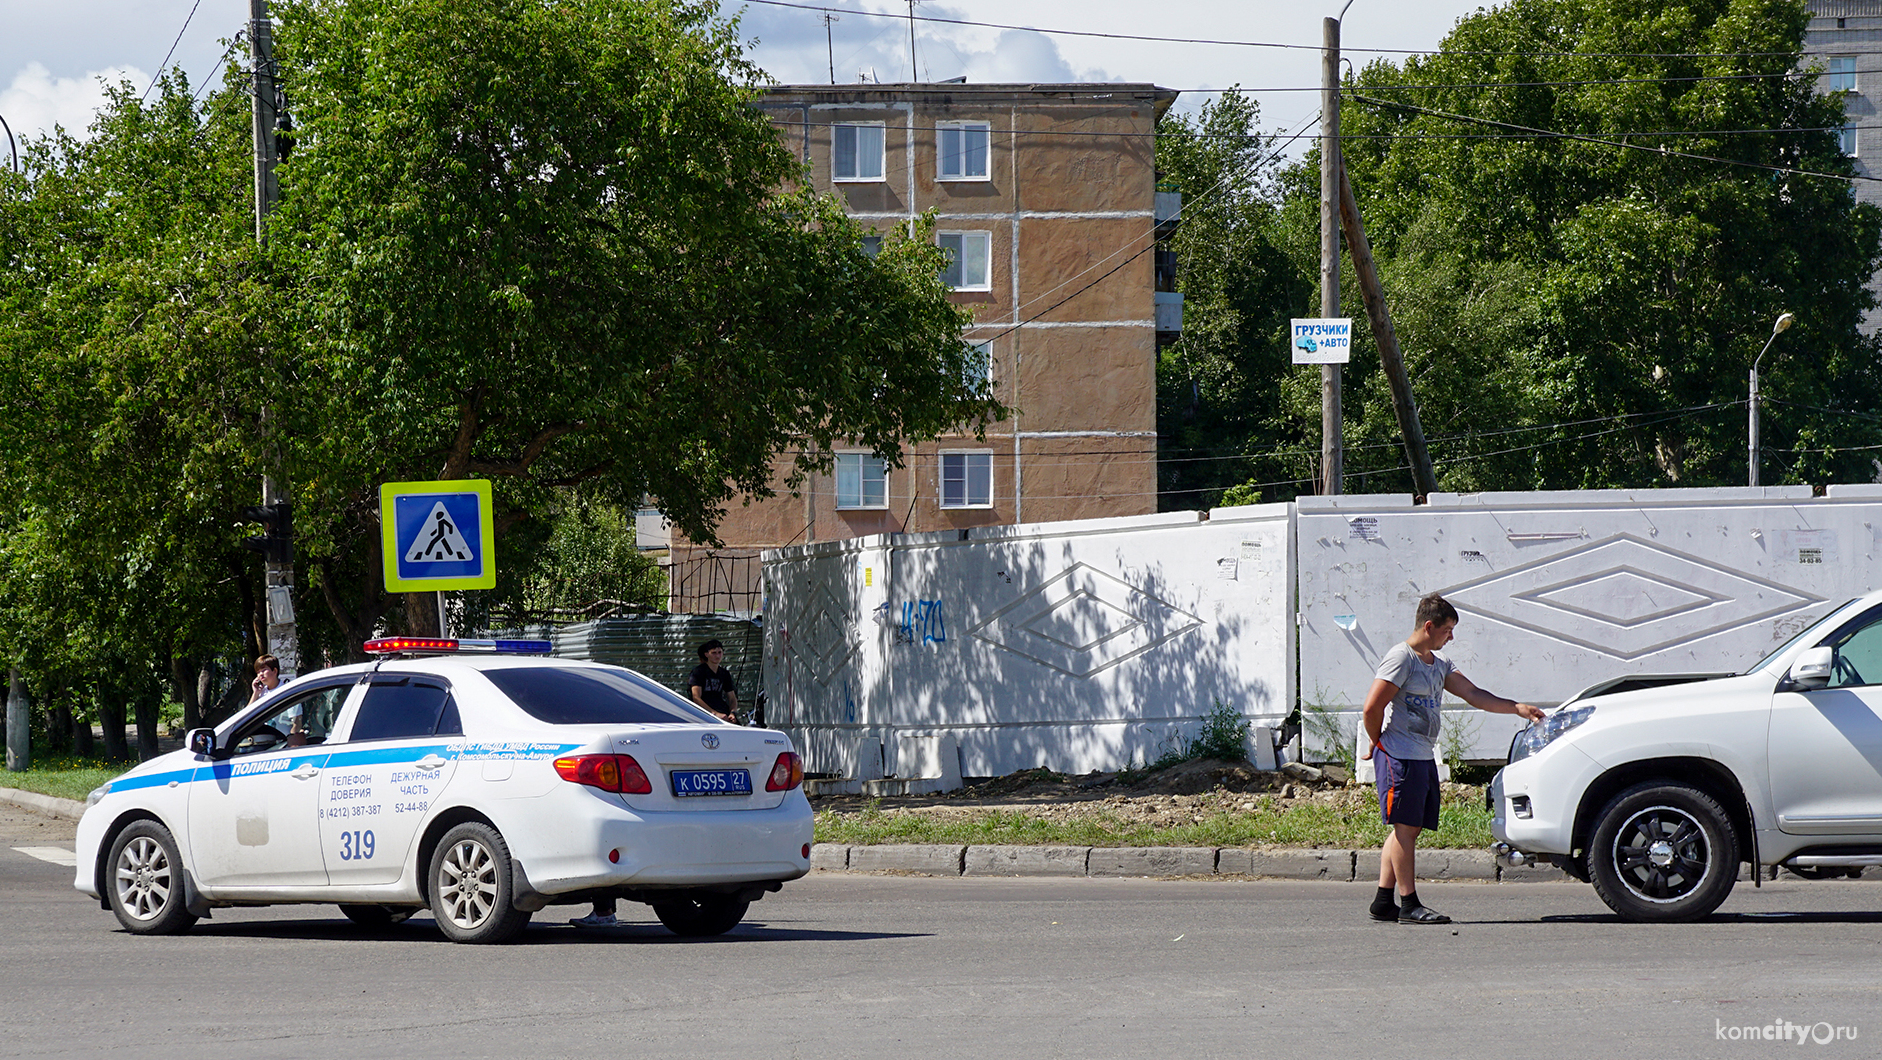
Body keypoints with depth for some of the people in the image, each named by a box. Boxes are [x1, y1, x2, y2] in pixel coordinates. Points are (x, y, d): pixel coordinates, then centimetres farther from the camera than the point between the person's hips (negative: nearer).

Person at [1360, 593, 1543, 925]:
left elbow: (1473, 694, 15)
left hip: (1424, 758, 9)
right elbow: (1372, 709, -16)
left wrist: (1516, 708, 7)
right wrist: (1378, 745, -5)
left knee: (1408, 829, 8)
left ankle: (1383, 901, 11)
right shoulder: (1401, 658, -11)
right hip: (1400, 757, -9)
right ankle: (1409, 904, -7)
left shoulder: (1439, 664, 18)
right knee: (1405, 827, -8)